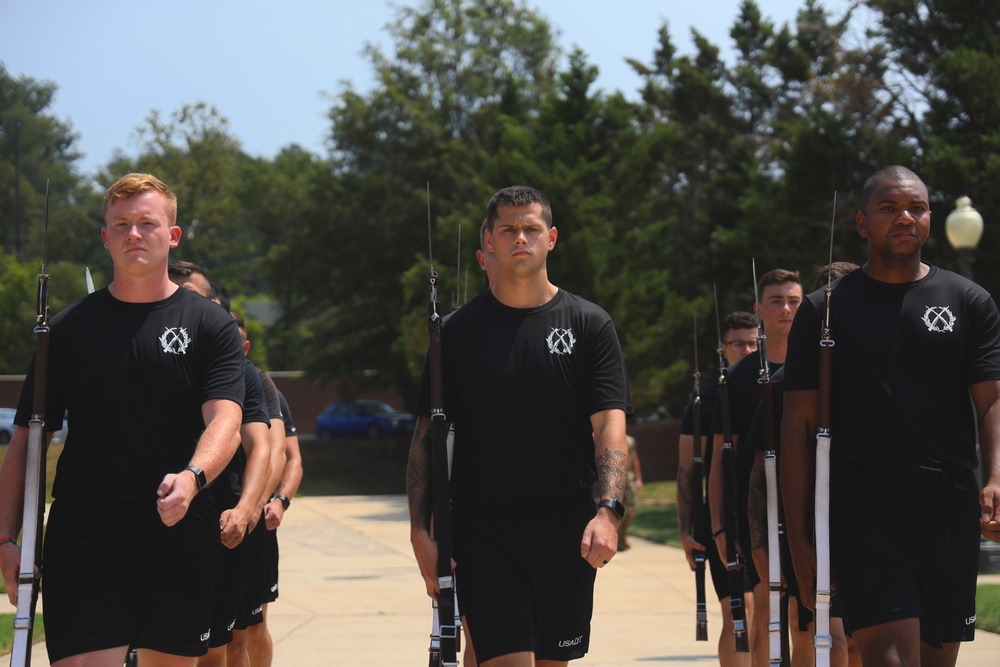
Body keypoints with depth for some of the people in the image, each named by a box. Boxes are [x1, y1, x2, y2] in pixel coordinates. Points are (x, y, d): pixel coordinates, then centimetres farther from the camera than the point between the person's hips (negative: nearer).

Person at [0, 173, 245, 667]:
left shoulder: (210, 326, 5)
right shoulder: (69, 329, 9)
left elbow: (225, 420, -9)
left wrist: (193, 477, -31)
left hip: (180, 535, 0)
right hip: (82, 538, 0)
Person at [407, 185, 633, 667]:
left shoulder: (589, 325, 4)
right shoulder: (459, 332, 5)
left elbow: (610, 425, -6)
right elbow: (427, 438, 6)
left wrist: (609, 511, -22)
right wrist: (421, 533, -4)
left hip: (567, 534, 1)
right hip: (482, 531, -1)